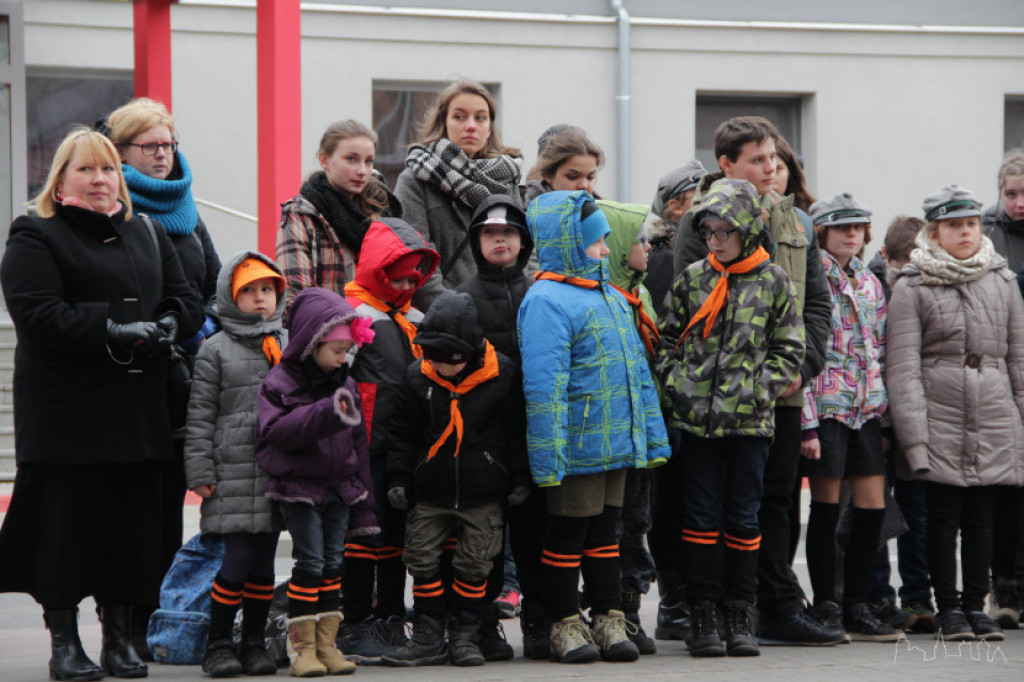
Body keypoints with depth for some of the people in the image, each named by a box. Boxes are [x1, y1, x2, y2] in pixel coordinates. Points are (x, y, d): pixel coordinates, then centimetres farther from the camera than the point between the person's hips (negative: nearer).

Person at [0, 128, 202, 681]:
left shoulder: (147, 236, 19)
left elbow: (186, 299, 18)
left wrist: (169, 325, -5)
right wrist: (111, 329, -21)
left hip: (139, 408, 5)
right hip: (64, 411, -5)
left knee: (133, 525, 4)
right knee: (67, 521, -4)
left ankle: (120, 637, 15)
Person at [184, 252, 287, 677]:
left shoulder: (288, 347, 13)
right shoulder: (215, 351, 1)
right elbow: (200, 415, 0)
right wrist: (199, 471, -5)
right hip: (232, 476, -4)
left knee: (264, 562, 6)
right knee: (237, 558, -8)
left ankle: (254, 642, 16)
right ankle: (218, 643, 5)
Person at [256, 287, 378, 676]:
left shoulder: (344, 385, 10)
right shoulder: (280, 382, -7)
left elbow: (358, 442, 14)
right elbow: (278, 431, -22)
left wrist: (362, 502, 13)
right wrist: (327, 414, -33)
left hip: (340, 488, 5)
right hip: (299, 487, -5)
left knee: (333, 564, 6)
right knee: (309, 563, -8)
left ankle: (326, 643, 12)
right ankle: (302, 644, -1)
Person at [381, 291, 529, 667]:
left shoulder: (501, 375, -10)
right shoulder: (418, 376, -3)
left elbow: (517, 431, 1)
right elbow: (402, 433, 6)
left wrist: (520, 479, 1)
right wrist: (398, 478, 2)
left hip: (484, 495, -2)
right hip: (430, 491, 2)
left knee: (474, 565, 3)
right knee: (422, 561, 3)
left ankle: (464, 636, 17)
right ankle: (427, 639, 13)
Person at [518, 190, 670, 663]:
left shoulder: (612, 298, 15)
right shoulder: (546, 302, -14)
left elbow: (636, 370, 20)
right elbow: (543, 384, -18)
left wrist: (653, 437, 18)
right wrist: (548, 458, -21)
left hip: (616, 442, 8)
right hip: (577, 447, -8)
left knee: (604, 531, 14)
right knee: (568, 533, 2)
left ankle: (609, 620, 19)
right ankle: (564, 626, 11)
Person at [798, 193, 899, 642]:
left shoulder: (869, 283, 15)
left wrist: (884, 409, 13)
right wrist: (807, 422, -14)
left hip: (867, 409, 6)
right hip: (827, 404, -6)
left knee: (873, 508, 2)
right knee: (826, 508, -1)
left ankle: (857, 608, 11)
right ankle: (825, 609, 7)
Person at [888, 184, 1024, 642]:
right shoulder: (911, 289, -1)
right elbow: (902, 368, -5)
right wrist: (914, 437, -12)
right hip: (940, 419, -3)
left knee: (981, 518, 7)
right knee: (943, 517, 0)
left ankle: (976, 604, 16)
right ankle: (948, 609, 9)